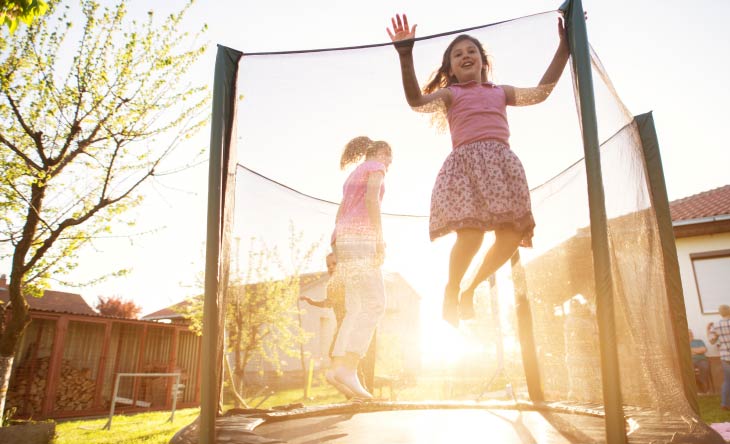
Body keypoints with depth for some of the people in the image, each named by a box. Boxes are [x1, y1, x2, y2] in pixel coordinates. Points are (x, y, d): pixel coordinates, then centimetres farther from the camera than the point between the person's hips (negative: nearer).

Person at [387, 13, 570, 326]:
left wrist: (564, 46, 14)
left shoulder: (501, 92, 28)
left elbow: (540, 92, 16)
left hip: (502, 163, 4)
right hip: (466, 161, -4)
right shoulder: (449, 94, 17)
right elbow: (417, 101, -2)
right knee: (471, 232, -23)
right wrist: (405, 55, -12)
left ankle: (470, 291, 12)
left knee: (512, 234, -10)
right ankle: (451, 293, 4)